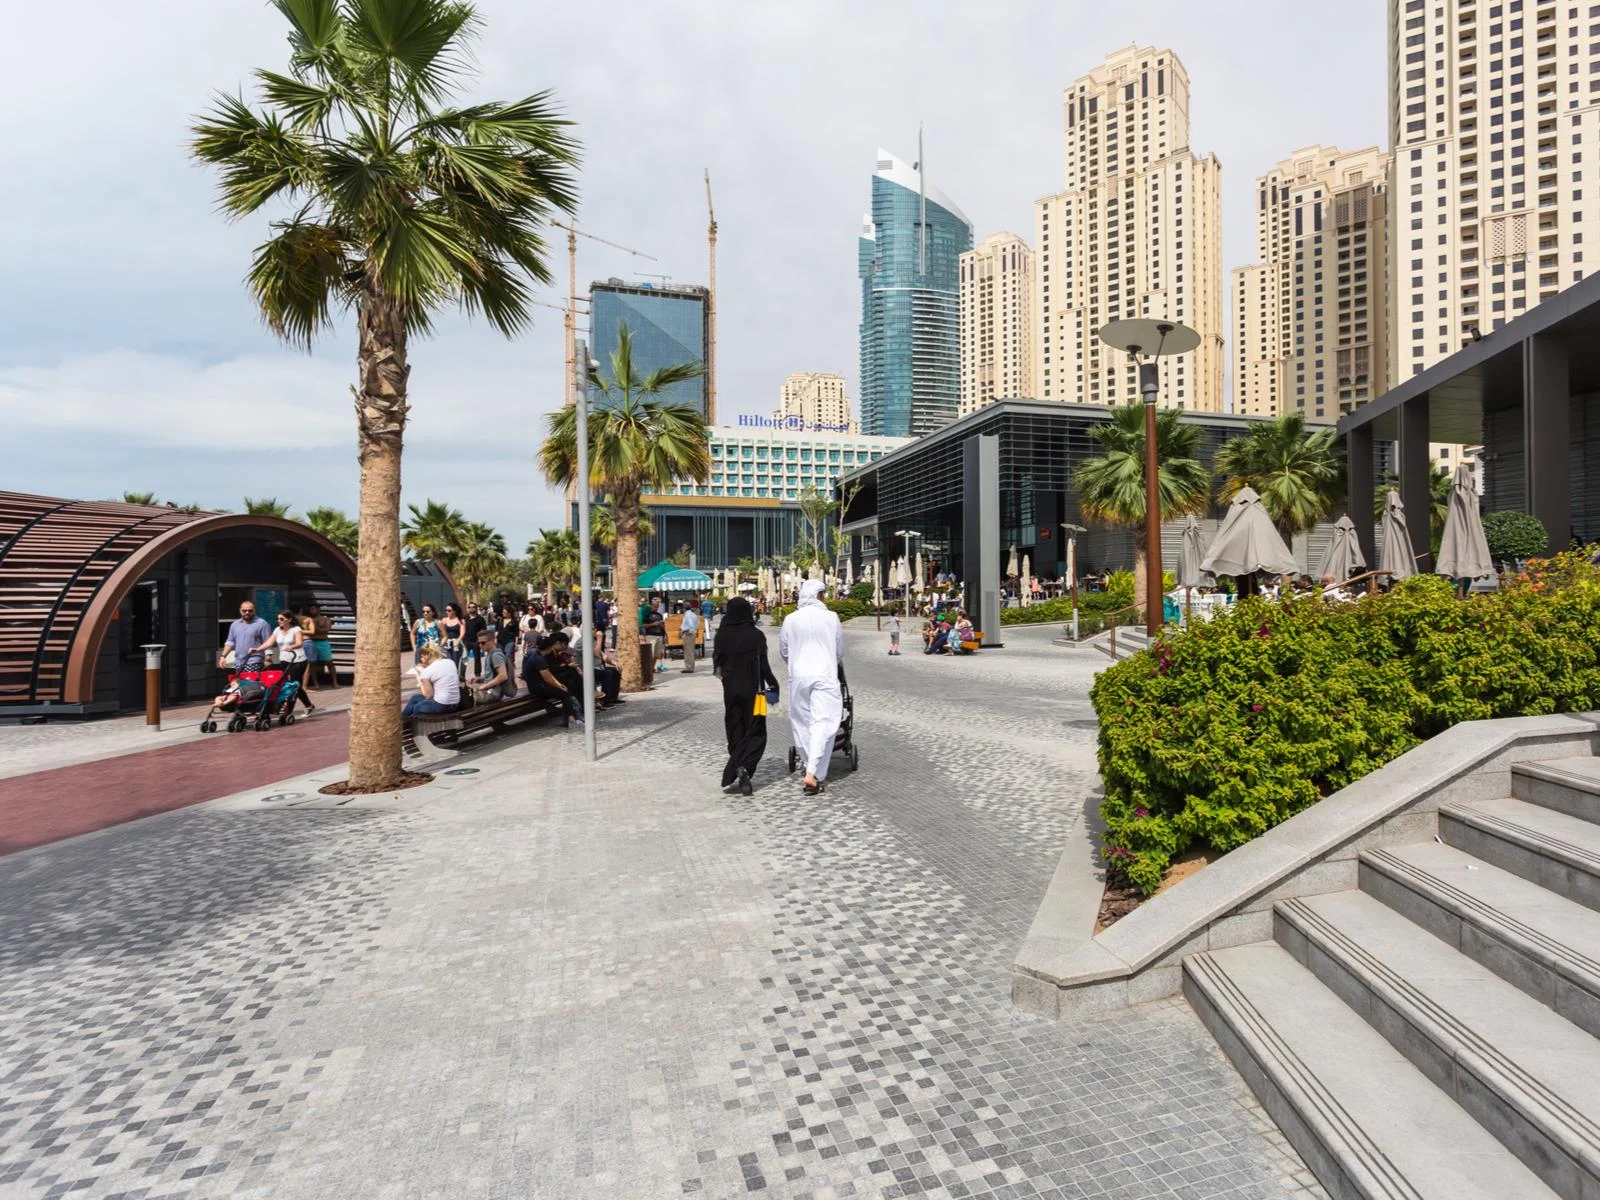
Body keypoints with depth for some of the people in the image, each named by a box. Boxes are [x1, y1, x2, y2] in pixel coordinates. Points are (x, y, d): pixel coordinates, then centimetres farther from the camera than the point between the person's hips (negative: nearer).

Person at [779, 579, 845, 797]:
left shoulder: (790, 619, 0)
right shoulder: (831, 617, -3)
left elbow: (783, 651, 10)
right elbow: (840, 651, 8)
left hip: (798, 676, 2)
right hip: (825, 675, -2)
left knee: (802, 722, 14)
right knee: (822, 722, -4)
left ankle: (811, 768, 24)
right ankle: (813, 774, -16)